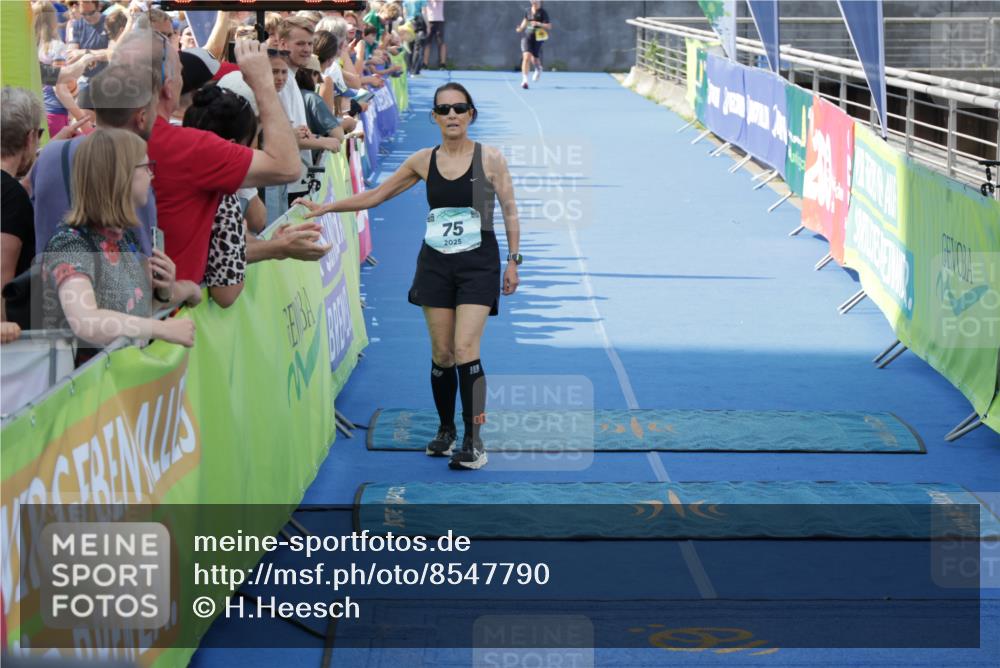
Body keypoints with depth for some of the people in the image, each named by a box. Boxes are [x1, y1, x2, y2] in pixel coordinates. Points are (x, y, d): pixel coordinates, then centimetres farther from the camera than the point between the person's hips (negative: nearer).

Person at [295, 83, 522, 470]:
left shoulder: (489, 158, -3)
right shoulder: (423, 161, 4)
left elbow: (509, 211, 2)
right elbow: (374, 196, 11)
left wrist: (513, 260, -2)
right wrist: (324, 208, 7)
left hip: (478, 264, -3)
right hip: (435, 264, 3)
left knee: (465, 348, -14)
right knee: (441, 353, 2)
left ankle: (473, 442, -10)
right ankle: (446, 431, 20)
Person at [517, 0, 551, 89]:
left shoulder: (543, 13, -8)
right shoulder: (528, 11, 5)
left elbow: (549, 26, -12)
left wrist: (539, 24, -26)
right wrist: (521, 28, 6)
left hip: (538, 38, -2)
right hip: (527, 36, 2)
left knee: (534, 59, 9)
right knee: (526, 56, -18)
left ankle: (538, 69, 48)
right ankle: (524, 79, -20)